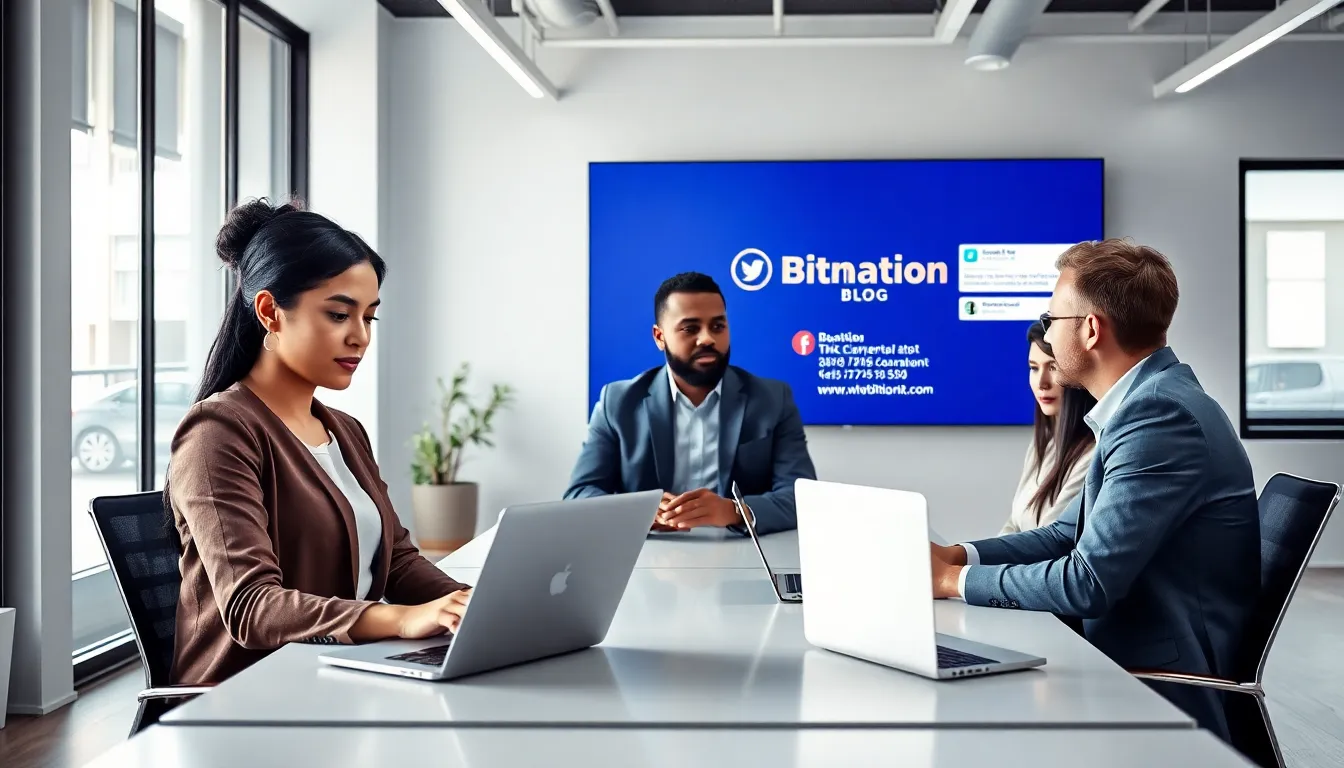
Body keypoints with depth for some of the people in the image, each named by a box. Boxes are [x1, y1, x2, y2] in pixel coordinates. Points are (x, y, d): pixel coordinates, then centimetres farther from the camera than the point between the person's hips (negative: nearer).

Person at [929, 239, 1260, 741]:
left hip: (1164, 686, -8)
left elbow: (1088, 583, -25)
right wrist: (956, 556, 1)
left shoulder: (1162, 413, -22)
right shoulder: (1147, 400, 10)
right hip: (1127, 657, 8)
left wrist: (955, 580, -13)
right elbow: (1069, 533, 14)